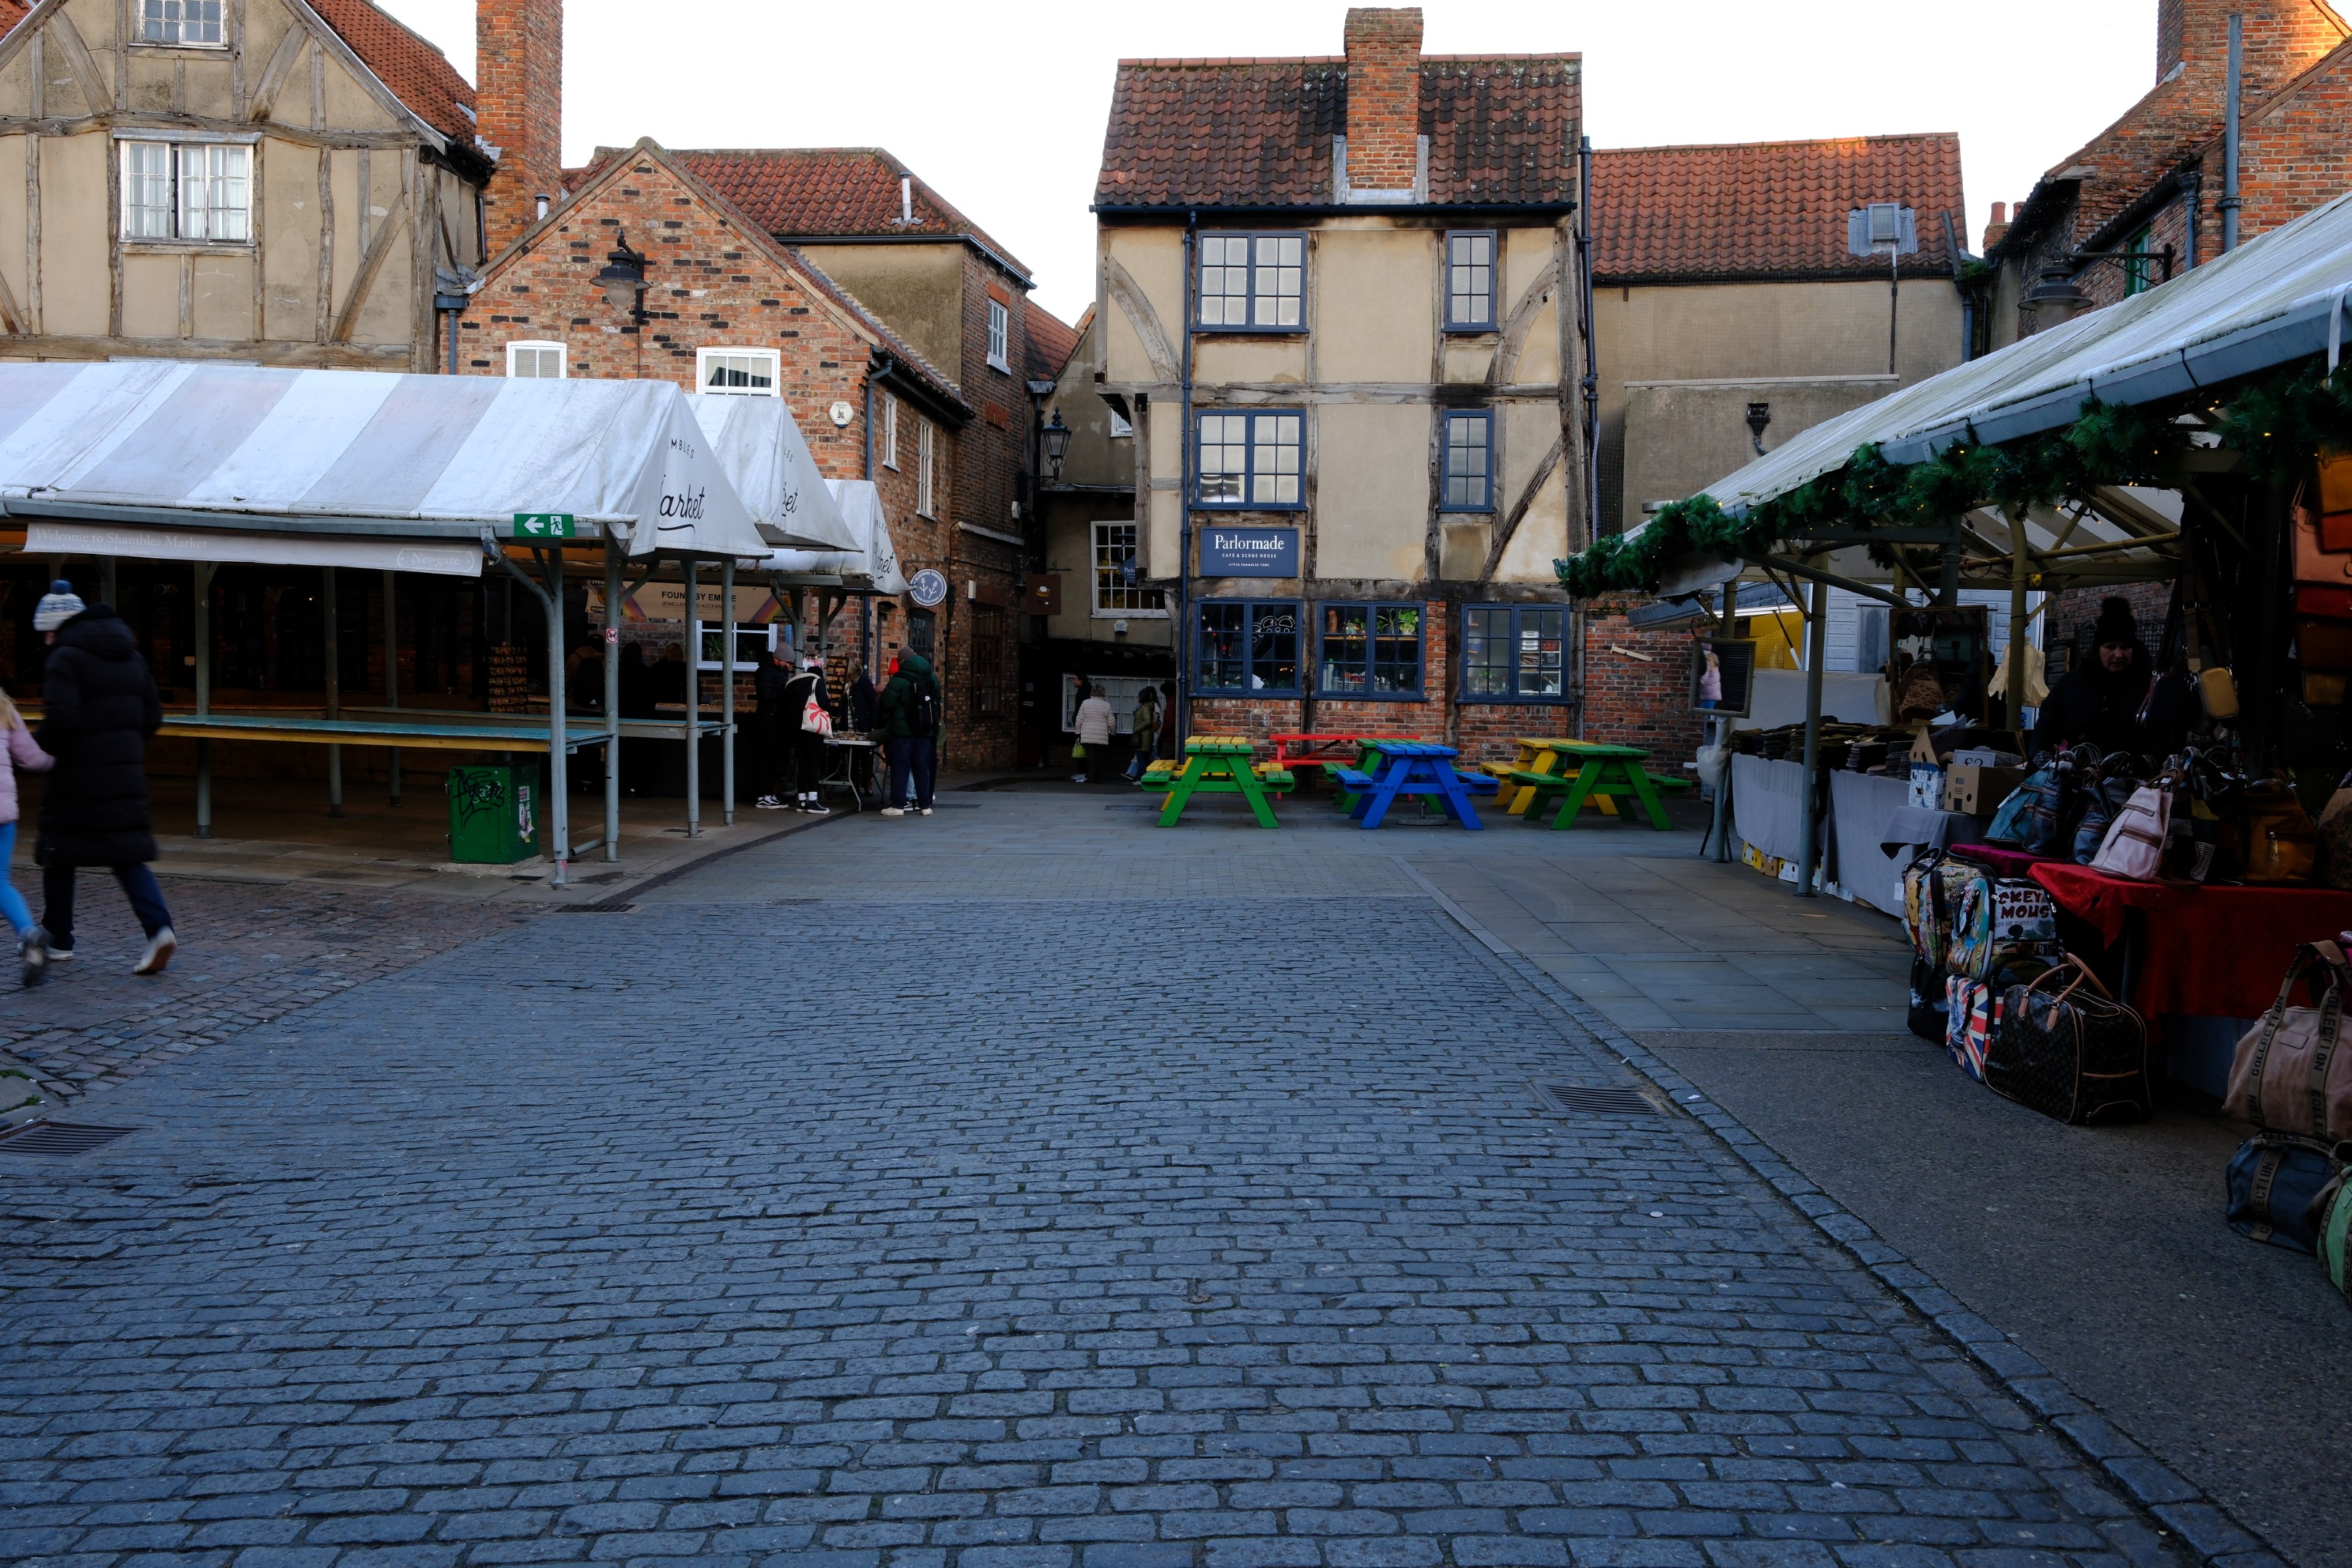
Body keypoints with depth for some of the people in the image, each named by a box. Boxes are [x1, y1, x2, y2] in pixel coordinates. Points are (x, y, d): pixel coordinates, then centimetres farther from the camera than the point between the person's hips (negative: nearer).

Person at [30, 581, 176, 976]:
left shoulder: (66, 658, -10)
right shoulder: (130, 655, 12)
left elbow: (61, 719, -20)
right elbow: (153, 716, 12)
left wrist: (43, 749, -2)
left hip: (78, 776, -6)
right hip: (126, 775, 6)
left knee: (60, 856, 11)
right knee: (127, 855, 5)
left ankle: (57, 939, 21)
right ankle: (159, 927, -14)